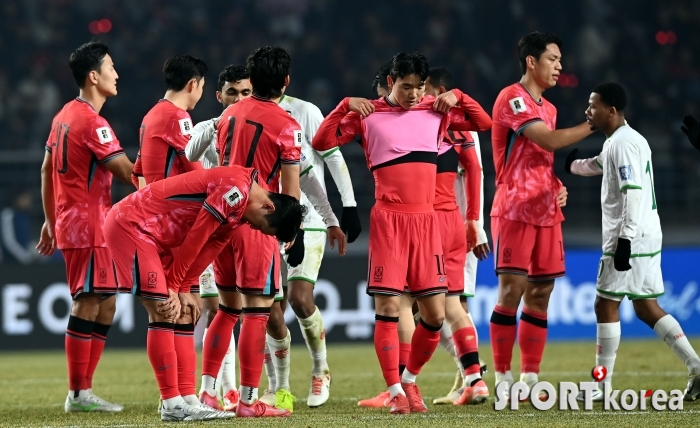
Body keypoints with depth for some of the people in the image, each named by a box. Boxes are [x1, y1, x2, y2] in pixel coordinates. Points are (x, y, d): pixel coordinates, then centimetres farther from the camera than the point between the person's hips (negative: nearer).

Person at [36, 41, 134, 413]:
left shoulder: (65, 115, 13)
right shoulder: (92, 122, -16)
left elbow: (47, 170, 19)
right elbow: (128, 173, -20)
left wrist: (50, 220, 24)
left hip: (69, 220, 10)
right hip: (88, 226, -10)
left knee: (105, 304, 12)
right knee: (88, 304, -7)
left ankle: (83, 390, 13)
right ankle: (78, 394, -6)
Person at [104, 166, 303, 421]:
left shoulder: (239, 209, 10)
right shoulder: (236, 189, -21)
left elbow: (206, 250, 11)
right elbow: (195, 238, -18)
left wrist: (181, 290, 5)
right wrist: (173, 288, -9)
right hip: (130, 225, -10)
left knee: (169, 315, 8)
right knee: (163, 314, -12)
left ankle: (184, 399, 8)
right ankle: (172, 405, -11)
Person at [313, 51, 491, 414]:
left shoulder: (436, 111, 11)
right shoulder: (368, 115, 1)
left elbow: (483, 123, 20)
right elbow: (321, 142, -2)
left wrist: (457, 97, 6)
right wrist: (346, 106, -11)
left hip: (425, 220, 3)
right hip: (389, 219, -3)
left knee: (435, 314, 1)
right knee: (388, 308, -7)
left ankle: (410, 380, 22)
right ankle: (396, 392, 0)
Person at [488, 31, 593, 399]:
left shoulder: (548, 108, 18)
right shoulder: (512, 98, -9)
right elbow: (549, 139, -20)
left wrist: (557, 184, 9)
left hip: (545, 213, 8)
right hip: (514, 211, -8)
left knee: (540, 295, 5)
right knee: (512, 292, -9)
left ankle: (530, 379, 8)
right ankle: (504, 380, -5)